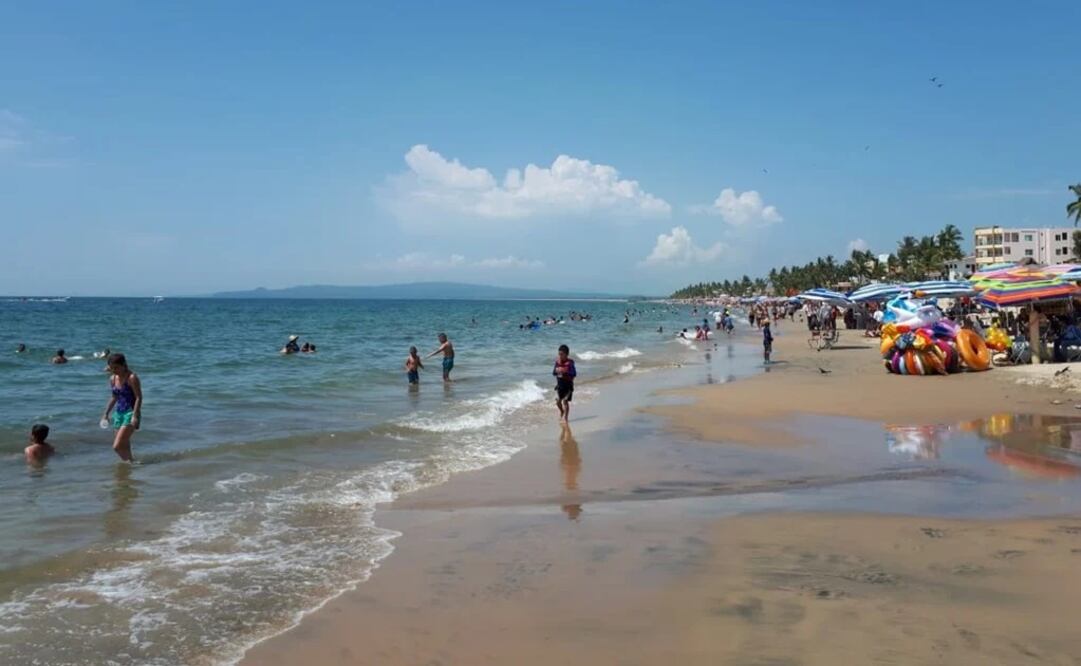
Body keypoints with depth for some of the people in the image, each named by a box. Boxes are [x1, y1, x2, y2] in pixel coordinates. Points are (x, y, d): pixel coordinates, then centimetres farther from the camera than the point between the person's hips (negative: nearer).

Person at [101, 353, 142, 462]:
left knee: (117, 446, -14)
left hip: (130, 413, -8)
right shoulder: (112, 379, 7)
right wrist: (106, 413, 19)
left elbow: (139, 397, -16)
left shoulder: (132, 378, -14)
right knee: (124, 446, 13)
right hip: (118, 412, 8)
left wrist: (135, 416, -22)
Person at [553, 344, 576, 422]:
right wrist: (556, 371, -17)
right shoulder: (557, 362, -1)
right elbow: (553, 372, 6)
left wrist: (565, 372, -31)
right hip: (559, 384, 4)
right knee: (558, 401, 3)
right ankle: (561, 411, 33)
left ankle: (566, 417, 8)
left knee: (565, 401, -5)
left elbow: (574, 374, -20)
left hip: (568, 385, -4)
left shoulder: (570, 362, -15)